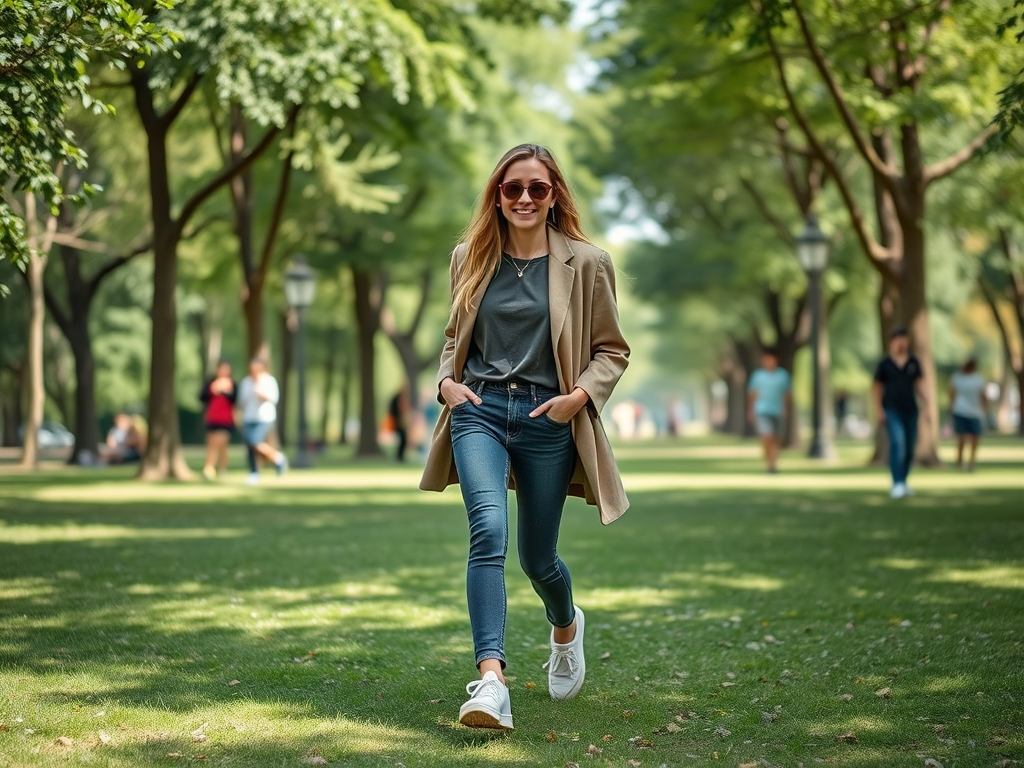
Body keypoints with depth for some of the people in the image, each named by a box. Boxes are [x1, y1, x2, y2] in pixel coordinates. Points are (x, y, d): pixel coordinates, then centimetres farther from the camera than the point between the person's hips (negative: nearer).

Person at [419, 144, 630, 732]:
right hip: (479, 410, 1)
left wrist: (579, 395, -12)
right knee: (489, 529, -23)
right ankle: (491, 681, -31)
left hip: (548, 420, -1)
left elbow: (613, 350, 6)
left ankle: (567, 626, 47)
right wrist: (448, 381, 2)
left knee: (538, 556, 10)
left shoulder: (586, 264, 0)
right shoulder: (471, 258, 9)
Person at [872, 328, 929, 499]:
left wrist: (927, 406, -3)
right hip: (892, 410, -4)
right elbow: (876, 388, 4)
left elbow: (919, 385, 7)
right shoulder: (884, 364, 0)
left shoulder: (913, 363, 7)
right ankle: (897, 484, -23)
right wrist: (879, 411, -4)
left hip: (910, 410, 4)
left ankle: (903, 482, 24)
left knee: (909, 448, 7)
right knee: (897, 443, -21)